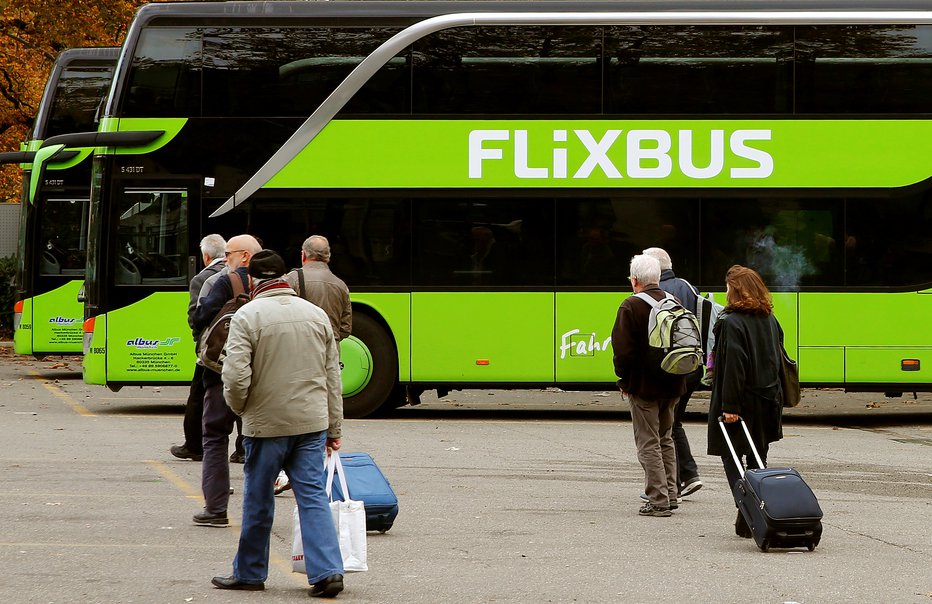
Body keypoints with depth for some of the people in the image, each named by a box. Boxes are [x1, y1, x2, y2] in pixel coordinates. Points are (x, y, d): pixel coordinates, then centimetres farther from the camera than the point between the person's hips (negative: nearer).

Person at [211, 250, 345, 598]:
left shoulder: (247, 316, -10)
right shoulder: (316, 314, 6)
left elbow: (236, 376, -18)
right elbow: (332, 375, 10)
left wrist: (239, 406, 3)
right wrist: (334, 428, 16)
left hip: (266, 424, -4)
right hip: (312, 422, 4)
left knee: (258, 500, 9)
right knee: (313, 496, 3)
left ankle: (250, 573, 20)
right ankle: (328, 571, -8)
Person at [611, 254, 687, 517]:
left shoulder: (631, 306, -14)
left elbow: (623, 348, -17)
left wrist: (623, 378, -3)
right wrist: (676, 373, 16)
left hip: (643, 386, -6)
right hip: (672, 385, 6)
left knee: (648, 443, -1)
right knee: (665, 439, 19)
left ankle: (658, 500, -5)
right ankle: (670, 495, 21)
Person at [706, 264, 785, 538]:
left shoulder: (731, 323, -14)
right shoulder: (770, 321, 9)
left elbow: (733, 367, -19)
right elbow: (778, 359, 13)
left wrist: (729, 406, -19)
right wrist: (773, 397, 18)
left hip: (742, 401, -7)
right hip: (767, 400, 7)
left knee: (732, 458, 0)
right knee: (757, 461, 14)